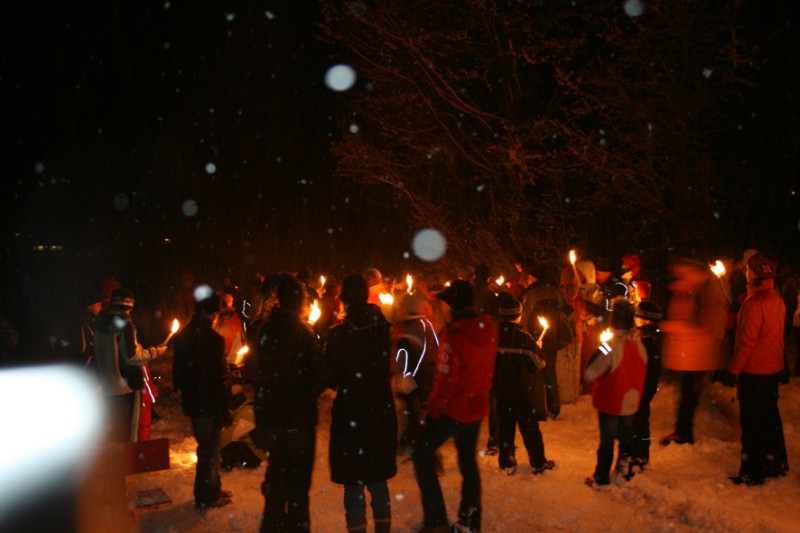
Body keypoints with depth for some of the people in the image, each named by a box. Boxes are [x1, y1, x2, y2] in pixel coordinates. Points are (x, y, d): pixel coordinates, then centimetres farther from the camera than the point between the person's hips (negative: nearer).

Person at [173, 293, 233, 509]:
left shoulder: (183, 335, 6)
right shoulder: (212, 338, -21)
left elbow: (178, 372, 15)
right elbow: (220, 377, -21)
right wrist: (224, 408, -15)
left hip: (192, 401, 8)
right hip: (209, 404, -8)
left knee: (207, 446, 21)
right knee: (210, 449, 5)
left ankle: (211, 489, 34)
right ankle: (206, 496, 15)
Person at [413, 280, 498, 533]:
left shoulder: (454, 334, -22)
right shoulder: (489, 330, -1)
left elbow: (447, 378, -21)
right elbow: (487, 370, 8)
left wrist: (434, 408, -11)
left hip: (452, 408, -7)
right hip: (477, 407, 7)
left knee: (423, 456, 8)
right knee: (468, 460, 20)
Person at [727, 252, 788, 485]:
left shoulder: (755, 303, -22)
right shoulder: (777, 299, 4)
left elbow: (747, 341, -20)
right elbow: (776, 334, 12)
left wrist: (734, 368, -11)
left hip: (754, 370, -8)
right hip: (773, 367, 8)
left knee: (752, 421, 1)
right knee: (770, 415, 19)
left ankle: (752, 472, 10)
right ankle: (776, 463, 31)